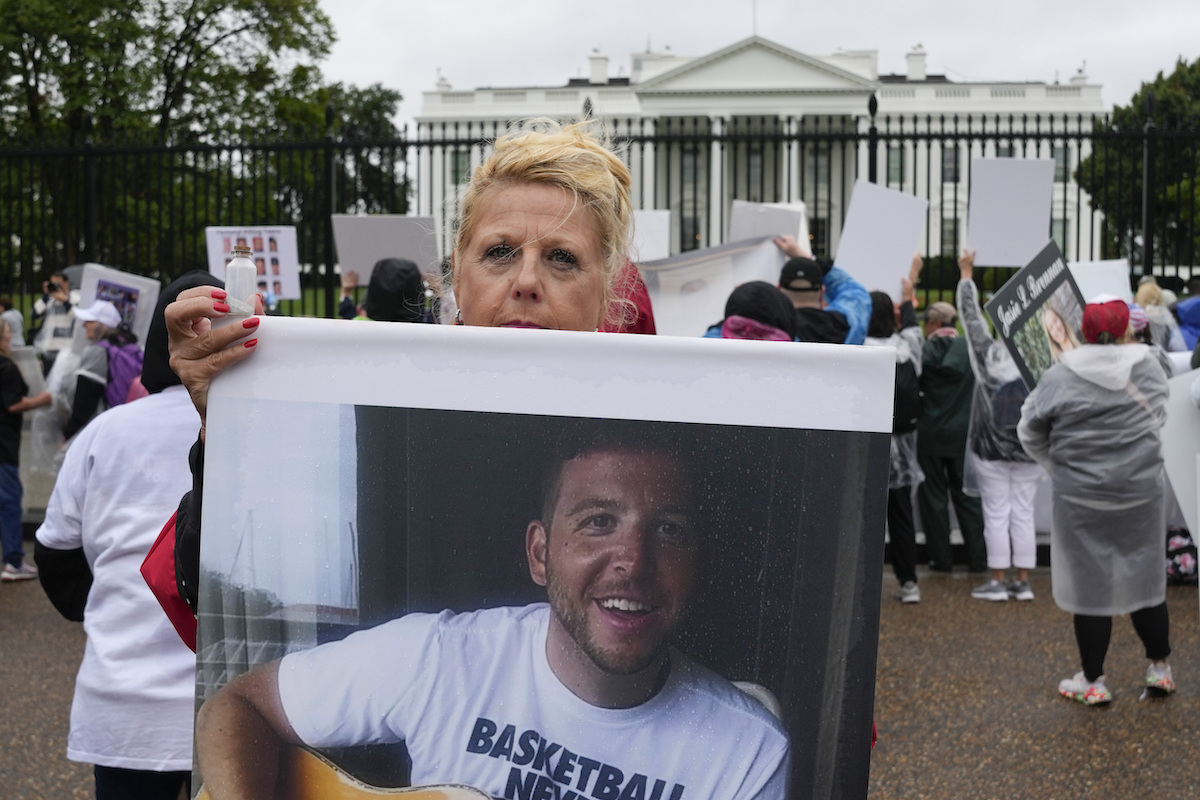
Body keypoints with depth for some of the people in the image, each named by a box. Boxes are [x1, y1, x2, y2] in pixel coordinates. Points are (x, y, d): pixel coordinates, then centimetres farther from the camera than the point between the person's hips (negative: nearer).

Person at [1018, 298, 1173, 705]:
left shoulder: (1060, 377, -11)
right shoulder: (1149, 369, -3)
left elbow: (1030, 433, -1)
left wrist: (1057, 465, 15)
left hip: (1081, 497, -3)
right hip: (1142, 494, 3)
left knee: (1091, 585, 6)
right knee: (1146, 578, 16)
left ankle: (1093, 682, 15)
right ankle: (1160, 669, 28)